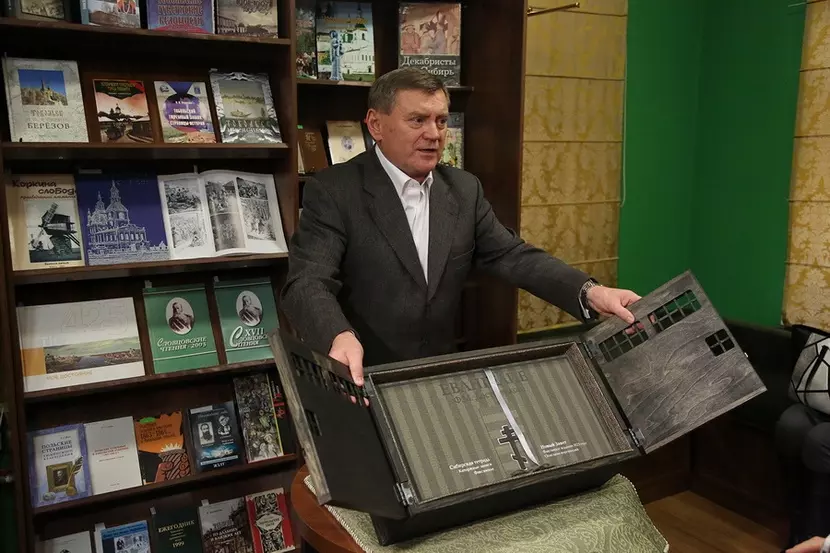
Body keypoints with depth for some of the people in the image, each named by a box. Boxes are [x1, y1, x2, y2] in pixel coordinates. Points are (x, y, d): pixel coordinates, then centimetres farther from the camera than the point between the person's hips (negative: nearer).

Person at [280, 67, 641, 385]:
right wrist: (340, 337, -42)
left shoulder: (464, 190, 6)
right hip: (359, 382, -3)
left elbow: (512, 256, 2)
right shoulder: (334, 191, -10)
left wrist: (589, 293, -14)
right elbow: (307, 281, -20)